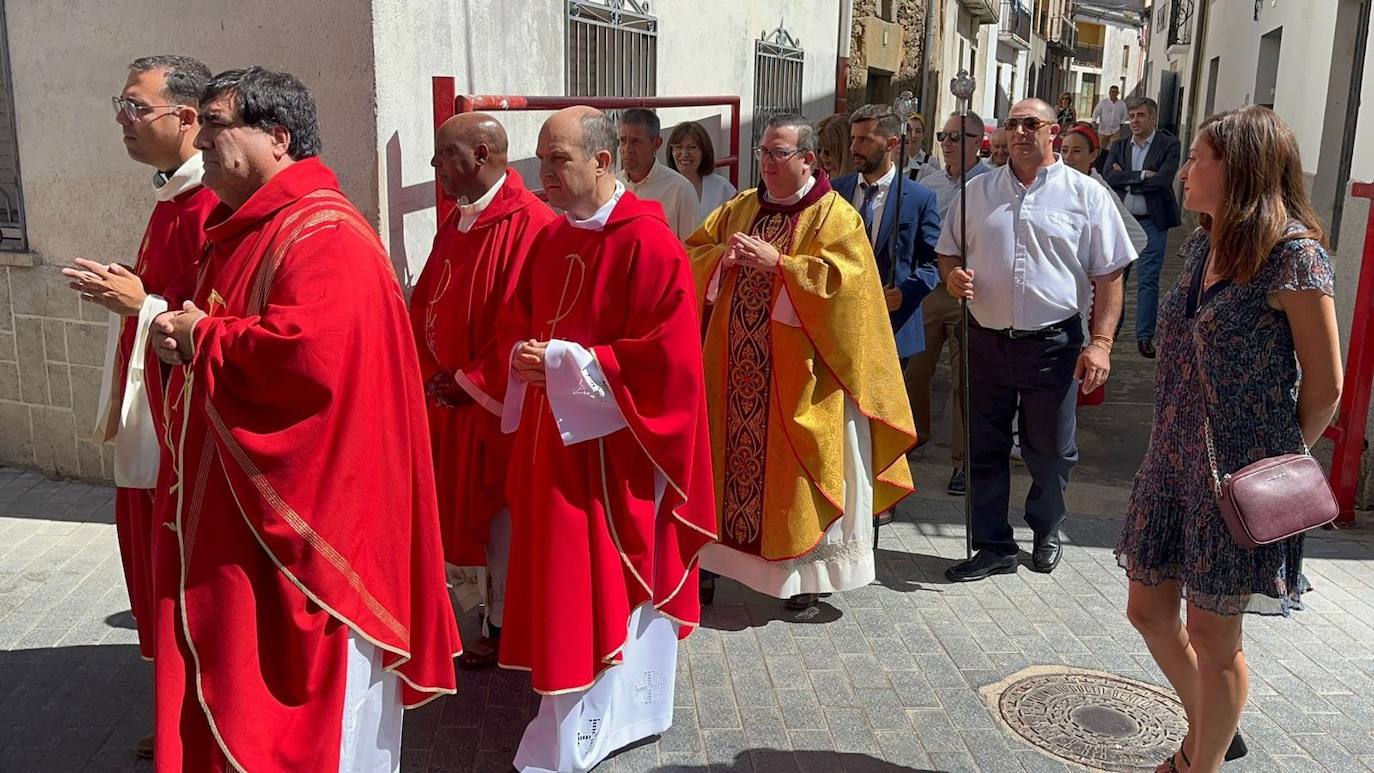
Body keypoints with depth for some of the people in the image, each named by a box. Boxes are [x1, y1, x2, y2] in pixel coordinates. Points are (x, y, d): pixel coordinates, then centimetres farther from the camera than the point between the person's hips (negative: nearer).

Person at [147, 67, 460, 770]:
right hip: (225, 502, 10)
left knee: (294, 695, 5)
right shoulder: (241, 228, 14)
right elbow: (197, 312, 25)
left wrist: (201, 338, -15)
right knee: (225, 672, 20)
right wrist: (173, 328, 0)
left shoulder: (324, 236, -19)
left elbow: (309, 356, -32)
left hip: (298, 509, -10)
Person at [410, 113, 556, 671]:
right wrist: (430, 373, 1)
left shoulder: (527, 223, -18)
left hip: (496, 404, -8)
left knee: (501, 513, 4)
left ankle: (504, 626, 20)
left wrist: (471, 383, -16)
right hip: (450, 395, 8)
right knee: (460, 505, 15)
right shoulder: (457, 221, 10)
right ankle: (485, 601, 31)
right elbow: (425, 304, 14)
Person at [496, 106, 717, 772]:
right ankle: (613, 710, 32)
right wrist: (528, 358, -7)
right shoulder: (552, 240, 10)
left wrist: (565, 363, -19)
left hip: (614, 442, -8)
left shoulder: (648, 244, -15)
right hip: (553, 435, 8)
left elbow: (667, 355, -20)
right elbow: (517, 322, 17)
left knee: (599, 585, 0)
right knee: (564, 579, 14)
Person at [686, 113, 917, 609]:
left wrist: (777, 262, -21)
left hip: (796, 371, -5)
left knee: (794, 466, 1)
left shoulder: (835, 215, -4)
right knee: (733, 453, 9)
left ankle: (811, 571, 14)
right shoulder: (741, 208, 13)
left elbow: (841, 277, -17)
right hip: (736, 366, 5)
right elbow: (693, 250, 12)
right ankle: (721, 555, 22)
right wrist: (724, 256, -9)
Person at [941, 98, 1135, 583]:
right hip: (986, 340, 3)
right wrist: (952, 276, -7)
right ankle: (994, 547, 22)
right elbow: (948, 251, 16)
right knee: (985, 450, 8)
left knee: (1050, 451, 10)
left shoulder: (1086, 195, -1)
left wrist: (1101, 343, -11)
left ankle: (1046, 531, 35)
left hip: (1053, 343, -2)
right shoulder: (978, 191, 7)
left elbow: (1109, 277, -2)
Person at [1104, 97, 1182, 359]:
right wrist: (1142, 175, -15)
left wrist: (1126, 178, -10)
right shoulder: (1119, 146, 8)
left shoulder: (1169, 145, -3)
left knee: (1148, 280, 0)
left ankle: (1145, 336, 5)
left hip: (1152, 221, -3)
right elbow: (1109, 178, -7)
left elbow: (1163, 179, -17)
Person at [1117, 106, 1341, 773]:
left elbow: (1324, 383, -11)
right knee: (1149, 609, 16)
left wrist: (1279, 462, 0)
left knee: (1212, 632, 5)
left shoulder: (1292, 254, -15)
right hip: (1175, 463, 8)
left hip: (1237, 473, -8)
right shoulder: (1201, 247, 9)